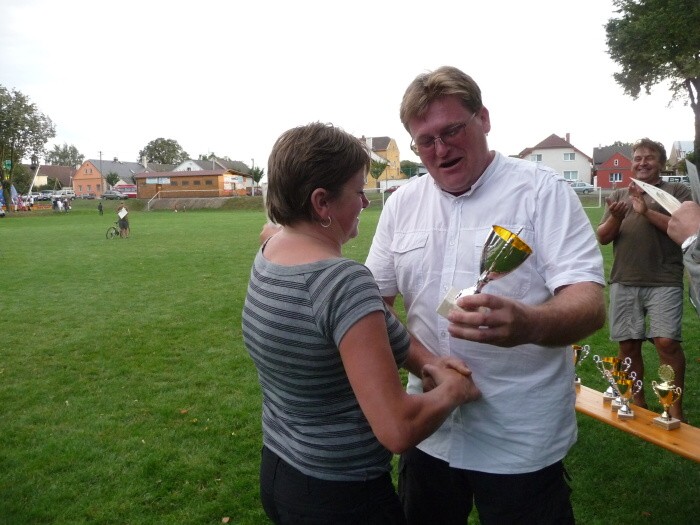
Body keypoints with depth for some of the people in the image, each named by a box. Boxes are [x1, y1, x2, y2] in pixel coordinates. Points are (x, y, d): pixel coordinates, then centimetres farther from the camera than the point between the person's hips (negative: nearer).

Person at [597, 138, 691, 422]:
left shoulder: (677, 190, 7)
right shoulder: (618, 195, 17)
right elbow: (603, 237, 12)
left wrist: (647, 212, -13)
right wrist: (616, 217, -8)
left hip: (664, 281, -3)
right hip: (624, 282, 3)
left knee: (667, 342, -12)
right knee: (628, 343, 5)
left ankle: (675, 408, 4)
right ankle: (637, 403, 21)